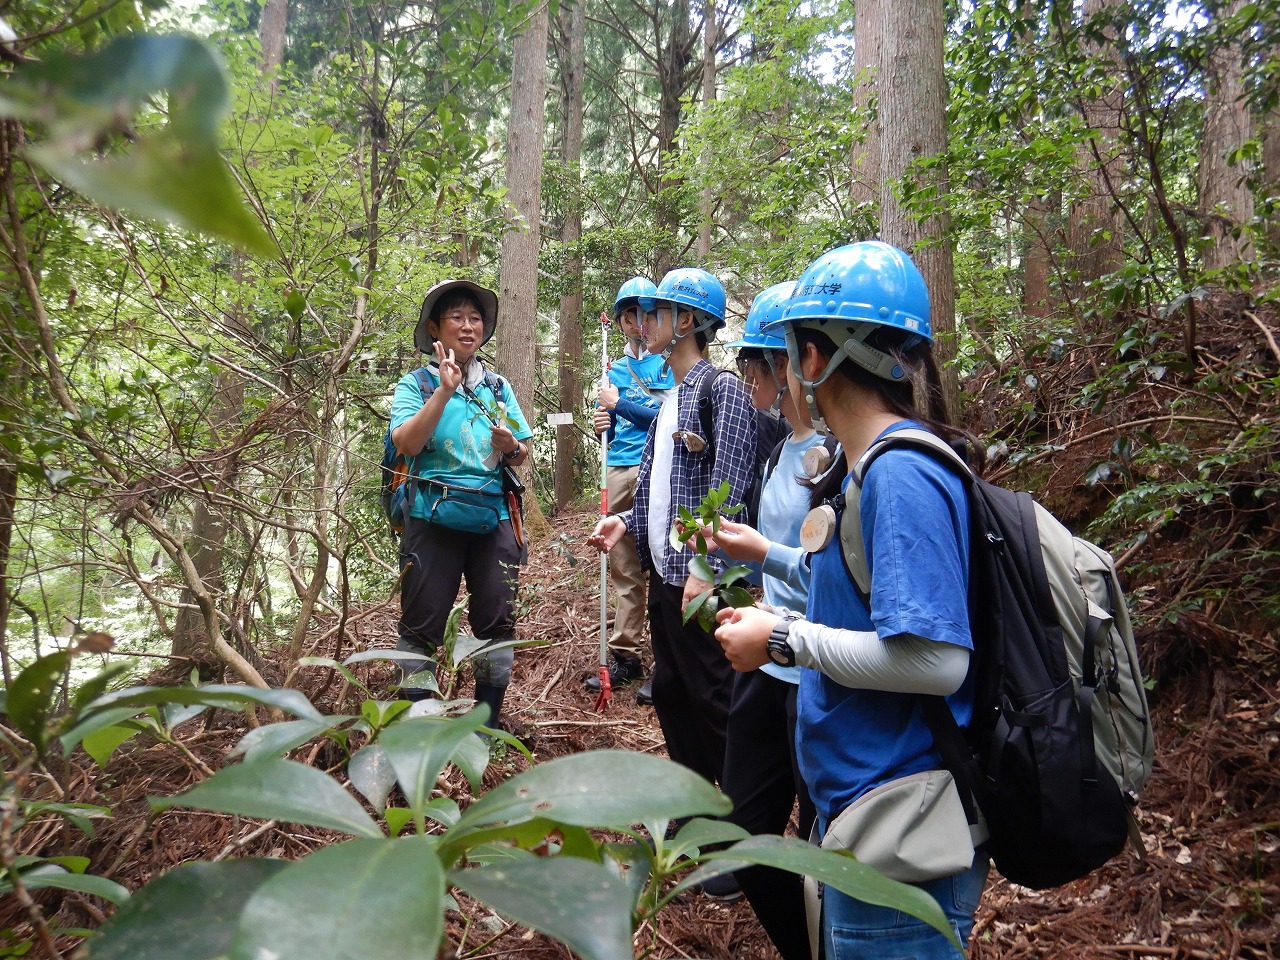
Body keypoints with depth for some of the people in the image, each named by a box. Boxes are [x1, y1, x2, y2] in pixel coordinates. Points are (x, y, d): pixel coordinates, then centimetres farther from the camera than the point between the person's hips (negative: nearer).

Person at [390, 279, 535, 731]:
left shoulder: (498, 386, 12)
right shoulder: (416, 384, 1)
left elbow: (524, 453, 14)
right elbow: (406, 443, -16)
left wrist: (511, 447, -9)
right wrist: (444, 390, -20)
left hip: (494, 518, 4)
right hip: (434, 519, -3)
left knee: (497, 621, 7)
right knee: (422, 625, 3)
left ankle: (488, 720, 22)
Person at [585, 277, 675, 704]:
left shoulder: (669, 361, 1)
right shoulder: (615, 368, 20)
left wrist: (619, 404, -7)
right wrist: (603, 424, 0)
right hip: (619, 471, 6)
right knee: (624, 568, 9)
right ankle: (624, 655, 17)